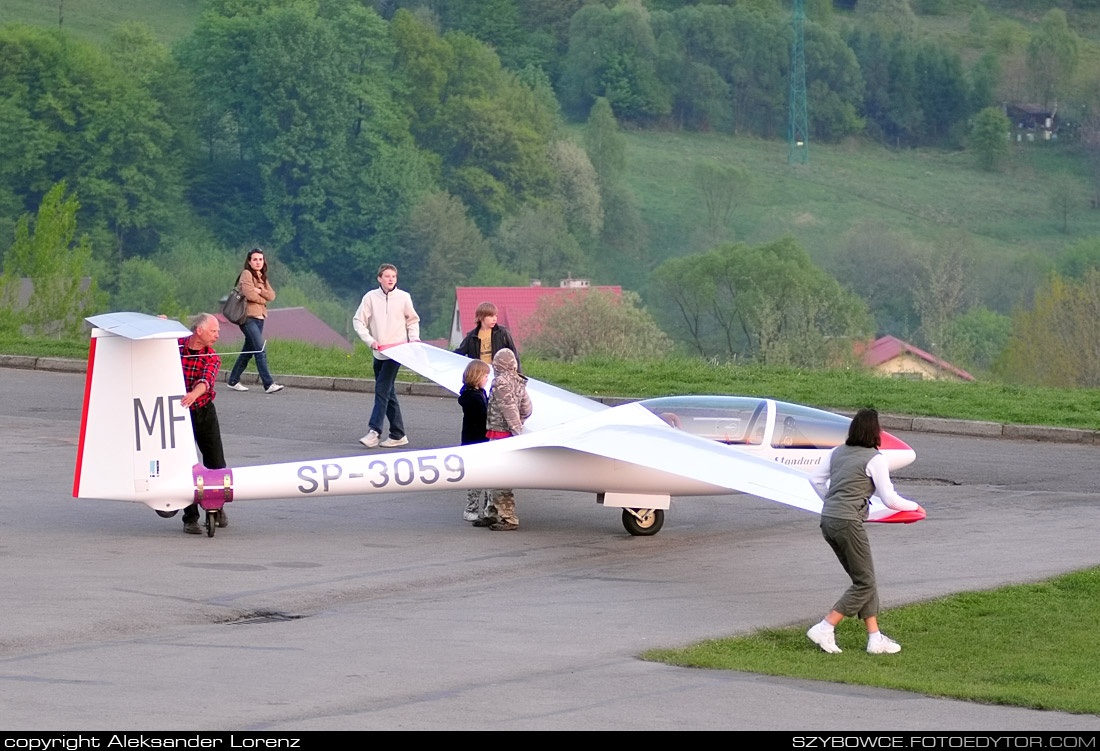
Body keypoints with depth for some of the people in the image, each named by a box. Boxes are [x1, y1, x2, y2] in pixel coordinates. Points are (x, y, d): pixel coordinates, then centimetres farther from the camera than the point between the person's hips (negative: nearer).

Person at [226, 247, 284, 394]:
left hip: (259, 317, 9)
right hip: (248, 317, -9)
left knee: (248, 351, 12)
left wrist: (259, 291, -10)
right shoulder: (246, 274, -6)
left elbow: (272, 295, 7)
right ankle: (269, 384, -17)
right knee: (260, 351, -13)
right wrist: (263, 300, -1)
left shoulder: (262, 277, 19)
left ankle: (233, 381, 21)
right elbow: (250, 294, -17)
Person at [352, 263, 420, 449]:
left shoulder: (403, 297, -1)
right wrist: (370, 340, -11)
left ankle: (374, 431, -20)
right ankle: (398, 434, 17)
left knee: (382, 390, -14)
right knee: (388, 393, 9)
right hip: (379, 352, 4)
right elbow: (358, 321, 2)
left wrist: (414, 338, -2)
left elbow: (412, 320, 13)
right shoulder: (371, 297, 0)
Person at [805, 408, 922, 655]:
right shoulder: (875, 459, -8)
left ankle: (875, 638, 14)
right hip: (848, 523, -8)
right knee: (864, 584, 2)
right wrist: (913, 506, 11)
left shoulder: (838, 452, 12)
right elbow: (889, 499, -7)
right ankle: (824, 629, -5)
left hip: (828, 521, 8)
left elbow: (815, 479, 19)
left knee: (863, 580, 15)